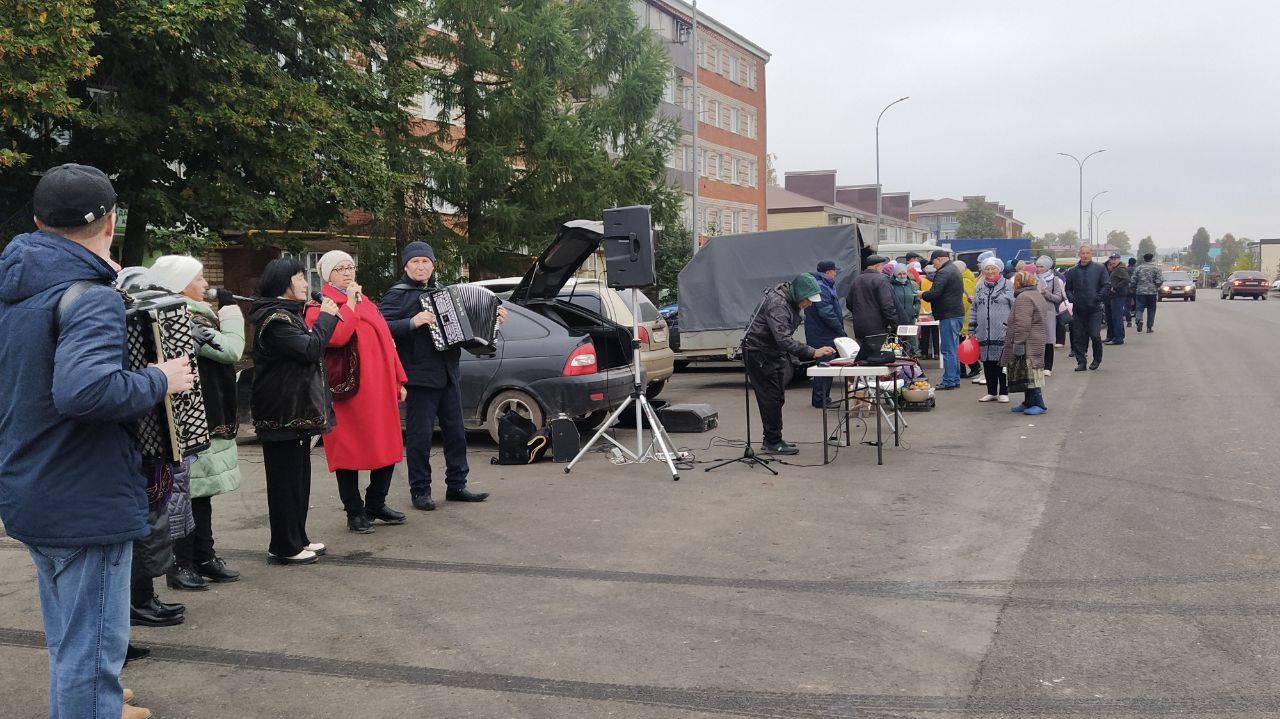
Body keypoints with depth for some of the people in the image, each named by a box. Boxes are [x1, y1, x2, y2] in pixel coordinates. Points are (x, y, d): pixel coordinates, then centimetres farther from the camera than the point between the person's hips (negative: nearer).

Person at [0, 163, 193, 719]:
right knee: (91, 648, 1)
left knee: (69, 638, 26)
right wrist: (160, 380, -21)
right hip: (85, 501, -9)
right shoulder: (91, 296, -21)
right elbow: (84, 389, -38)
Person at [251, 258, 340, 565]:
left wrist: (324, 319, 9)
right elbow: (310, 348, -22)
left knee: (298, 477, 16)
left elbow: (307, 348, 23)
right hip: (283, 412, -11)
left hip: (298, 410, 11)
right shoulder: (274, 319, -16)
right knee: (286, 480, -4)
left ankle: (297, 538, 25)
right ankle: (284, 548, 3)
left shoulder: (287, 314, 18)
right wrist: (326, 317, -12)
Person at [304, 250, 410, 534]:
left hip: (381, 389, 7)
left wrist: (399, 381, 14)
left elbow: (387, 343, 19)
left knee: (388, 448, 9)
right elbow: (335, 336, -23)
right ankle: (355, 513, 11)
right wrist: (350, 303, -15)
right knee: (349, 450, 1)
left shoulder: (367, 304, 20)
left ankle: (376, 505, 24)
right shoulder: (320, 306, -3)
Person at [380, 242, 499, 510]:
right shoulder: (398, 294, -4)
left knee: (455, 432, 10)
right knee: (420, 436, -2)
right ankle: (420, 491, 7)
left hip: (449, 374, 7)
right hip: (419, 376, -7)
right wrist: (413, 322, -25)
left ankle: (456, 485, 20)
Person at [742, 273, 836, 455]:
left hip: (775, 353, 10)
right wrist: (813, 352, -39)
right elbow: (783, 340, -37)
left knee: (778, 397, 12)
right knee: (770, 398, -8)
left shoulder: (791, 301, 3)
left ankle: (772, 439, 21)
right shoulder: (777, 303, -28)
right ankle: (773, 443, -1)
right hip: (759, 353, -10)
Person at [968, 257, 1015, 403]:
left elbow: (1015, 309, -2)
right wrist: (971, 330, 12)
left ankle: (1004, 393, 10)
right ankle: (991, 392, 17)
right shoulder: (979, 288, 15)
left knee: (1002, 362, 1)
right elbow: (973, 310, 17)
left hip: (1003, 333, -4)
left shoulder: (1008, 286, 1)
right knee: (988, 363, 8)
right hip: (984, 334, 4)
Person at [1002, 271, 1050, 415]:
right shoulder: (1038, 295, 20)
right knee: (1029, 374, 14)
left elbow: (1022, 324, -22)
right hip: (1038, 342, 10)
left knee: (1031, 374, -8)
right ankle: (1028, 403, 19)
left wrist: (1018, 343, -21)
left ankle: (1038, 404, -6)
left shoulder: (1023, 298, -14)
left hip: (1029, 344, -10)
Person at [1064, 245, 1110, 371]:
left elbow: (1107, 286, 0)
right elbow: (1068, 289, 15)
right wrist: (1072, 298, -2)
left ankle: (1097, 359, 14)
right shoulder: (1072, 271, 10)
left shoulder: (1099, 269, 3)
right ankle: (1081, 362, 10)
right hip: (1078, 310, 3)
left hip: (1095, 309, -3)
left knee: (1095, 335, -7)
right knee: (1078, 337, 2)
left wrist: (1098, 298, -10)